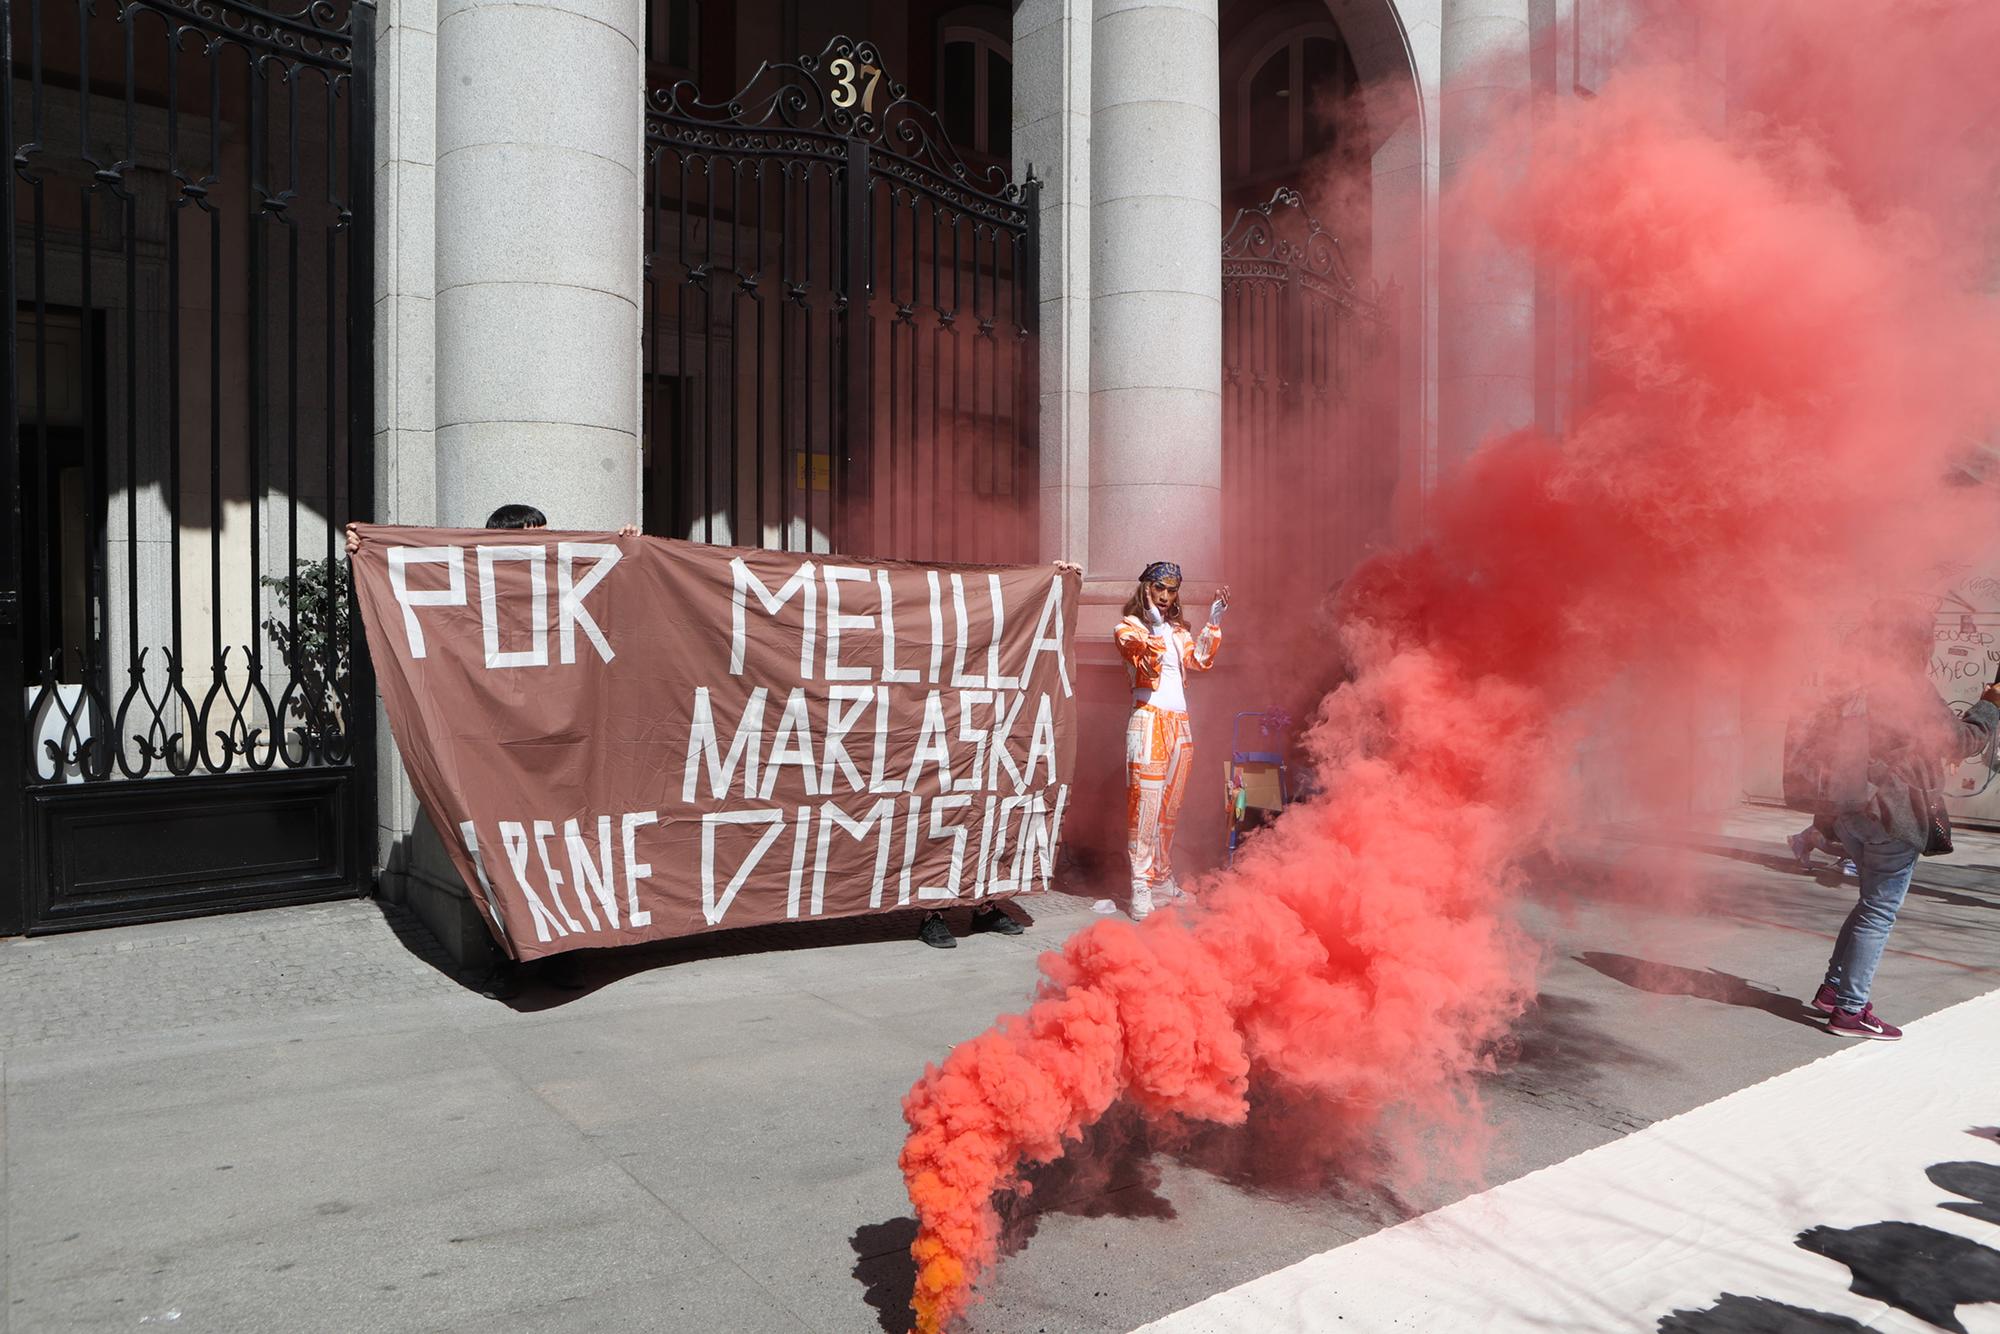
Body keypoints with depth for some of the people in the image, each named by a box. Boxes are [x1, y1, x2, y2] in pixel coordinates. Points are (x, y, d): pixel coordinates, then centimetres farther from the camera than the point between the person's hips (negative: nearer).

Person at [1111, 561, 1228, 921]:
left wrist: (1213, 623, -8)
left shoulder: (1178, 631, 19)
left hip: (1180, 723, 6)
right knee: (1144, 806, -10)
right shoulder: (1128, 628, 2)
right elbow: (1148, 667, -14)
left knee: (1171, 808, 11)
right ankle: (1141, 889, -8)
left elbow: (1201, 660, 1)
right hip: (1148, 721, -6)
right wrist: (1154, 628, -22)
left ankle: (1163, 877, 21)